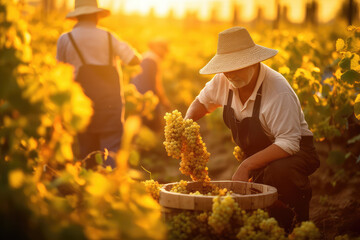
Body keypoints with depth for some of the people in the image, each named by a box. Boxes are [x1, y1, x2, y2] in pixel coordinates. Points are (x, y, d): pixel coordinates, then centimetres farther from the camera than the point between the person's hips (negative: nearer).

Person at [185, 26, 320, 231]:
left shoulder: (279, 93, -30)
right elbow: (203, 101, 13)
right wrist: (188, 120, -9)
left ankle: (299, 225, -13)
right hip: (256, 156, 7)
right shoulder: (223, 80, -8)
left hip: (294, 151, -6)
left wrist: (246, 166, -37)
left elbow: (288, 143, -33)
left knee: (279, 173, -40)